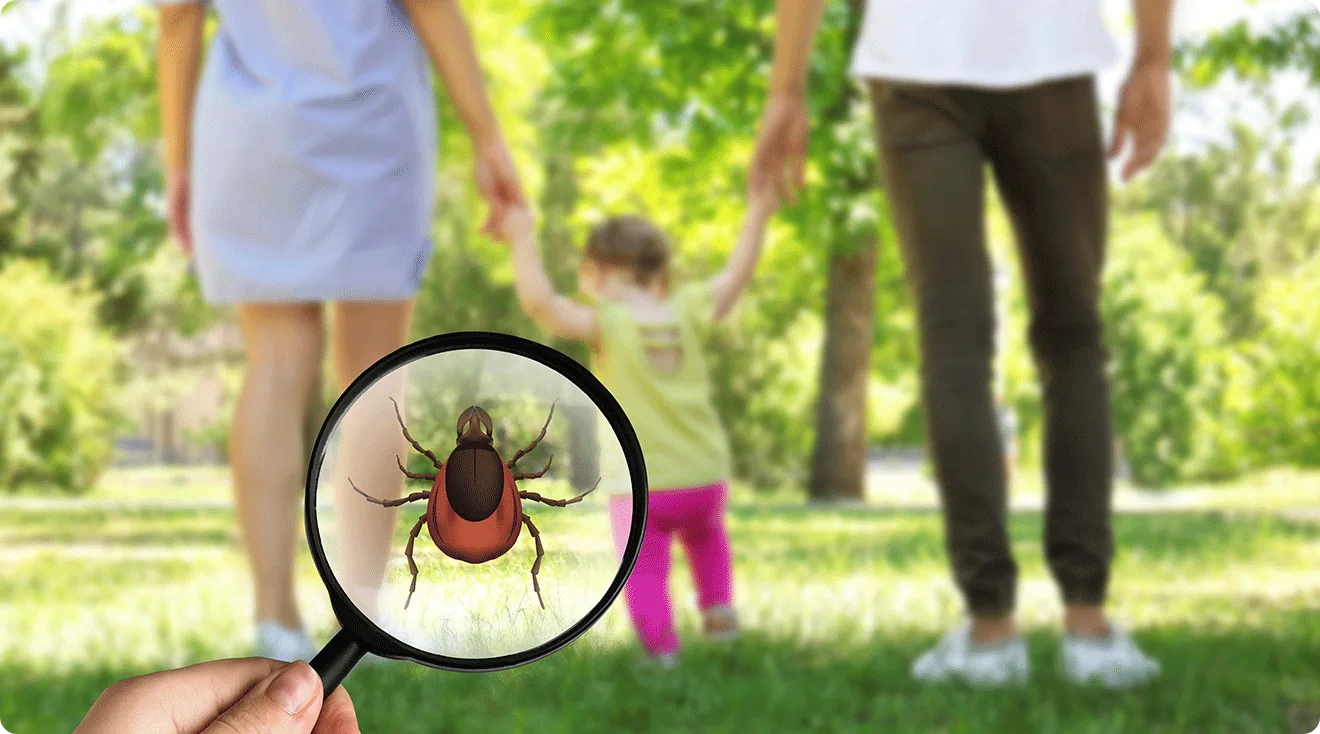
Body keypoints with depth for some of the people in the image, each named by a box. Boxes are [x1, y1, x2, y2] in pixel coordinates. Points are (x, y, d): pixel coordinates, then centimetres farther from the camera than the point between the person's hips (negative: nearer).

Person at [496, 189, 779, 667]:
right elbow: (735, 278, 14)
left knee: (644, 572, 3)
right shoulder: (685, 311, 2)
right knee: (706, 533, 34)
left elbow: (539, 302, -23)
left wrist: (523, 241, -14)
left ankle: (662, 645, -17)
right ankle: (718, 606, 21)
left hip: (641, 485, -5)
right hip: (706, 478, 5)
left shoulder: (605, 323, -11)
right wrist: (757, 217, 23)